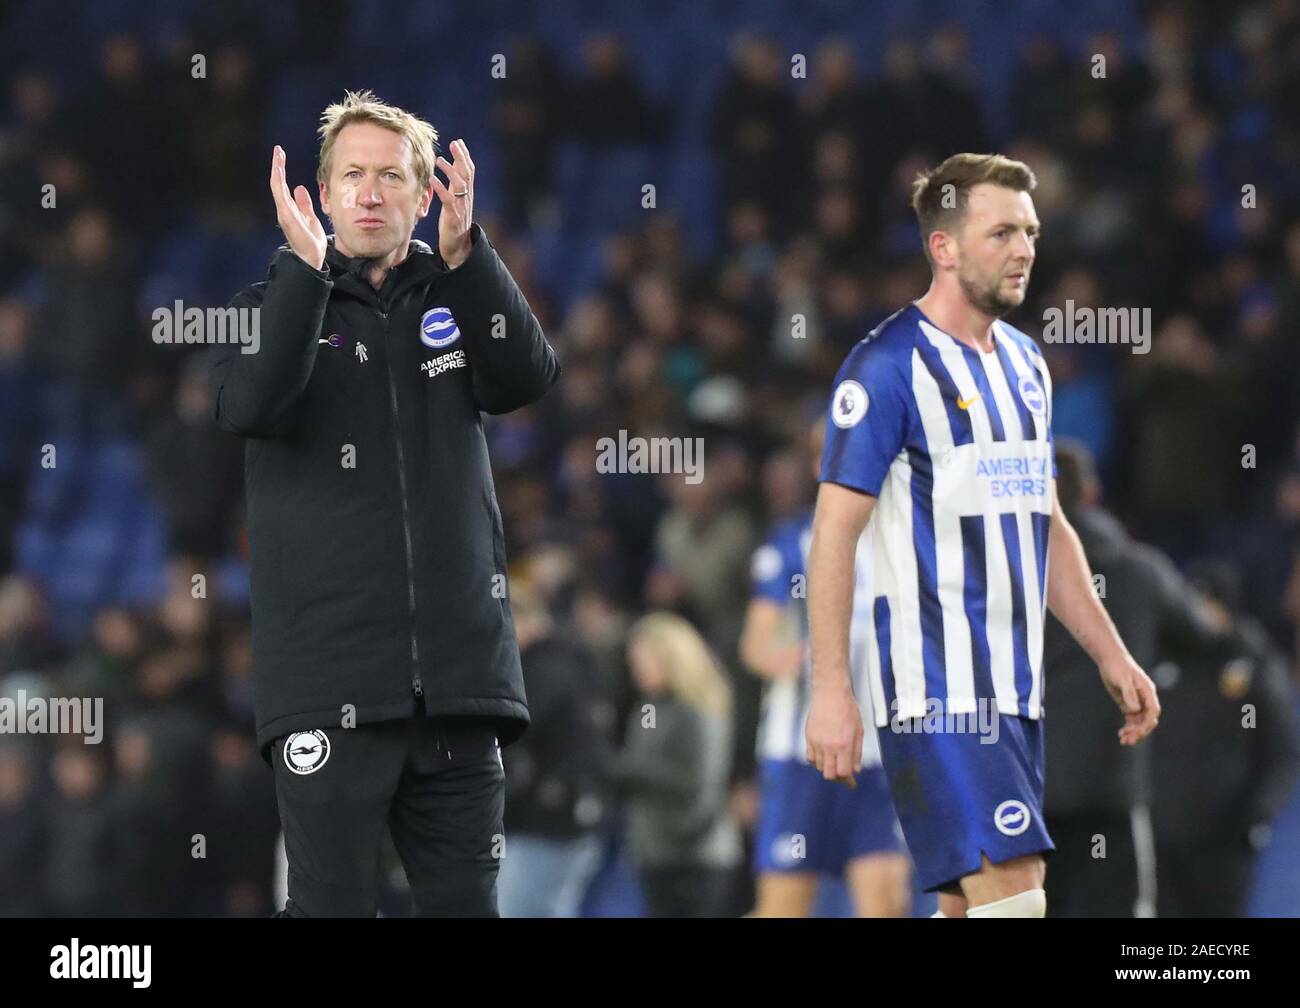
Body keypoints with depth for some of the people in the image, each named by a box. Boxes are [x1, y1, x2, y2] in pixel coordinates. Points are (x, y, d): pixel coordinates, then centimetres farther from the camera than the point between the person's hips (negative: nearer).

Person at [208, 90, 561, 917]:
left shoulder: (457, 297, 14)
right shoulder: (277, 307, 8)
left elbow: (528, 378, -6)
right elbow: (251, 407, -14)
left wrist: (466, 253, -18)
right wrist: (305, 265, -21)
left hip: (459, 679, 3)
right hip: (330, 684, -3)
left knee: (465, 903, 5)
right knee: (332, 906, -5)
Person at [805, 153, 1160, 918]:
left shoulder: (1026, 362, 15)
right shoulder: (890, 366, -10)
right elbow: (835, 533, -13)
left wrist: (1111, 654, 18)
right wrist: (831, 689, -19)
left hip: (1015, 685, 8)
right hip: (937, 691, -8)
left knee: (975, 901, 9)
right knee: (1012, 895, -17)